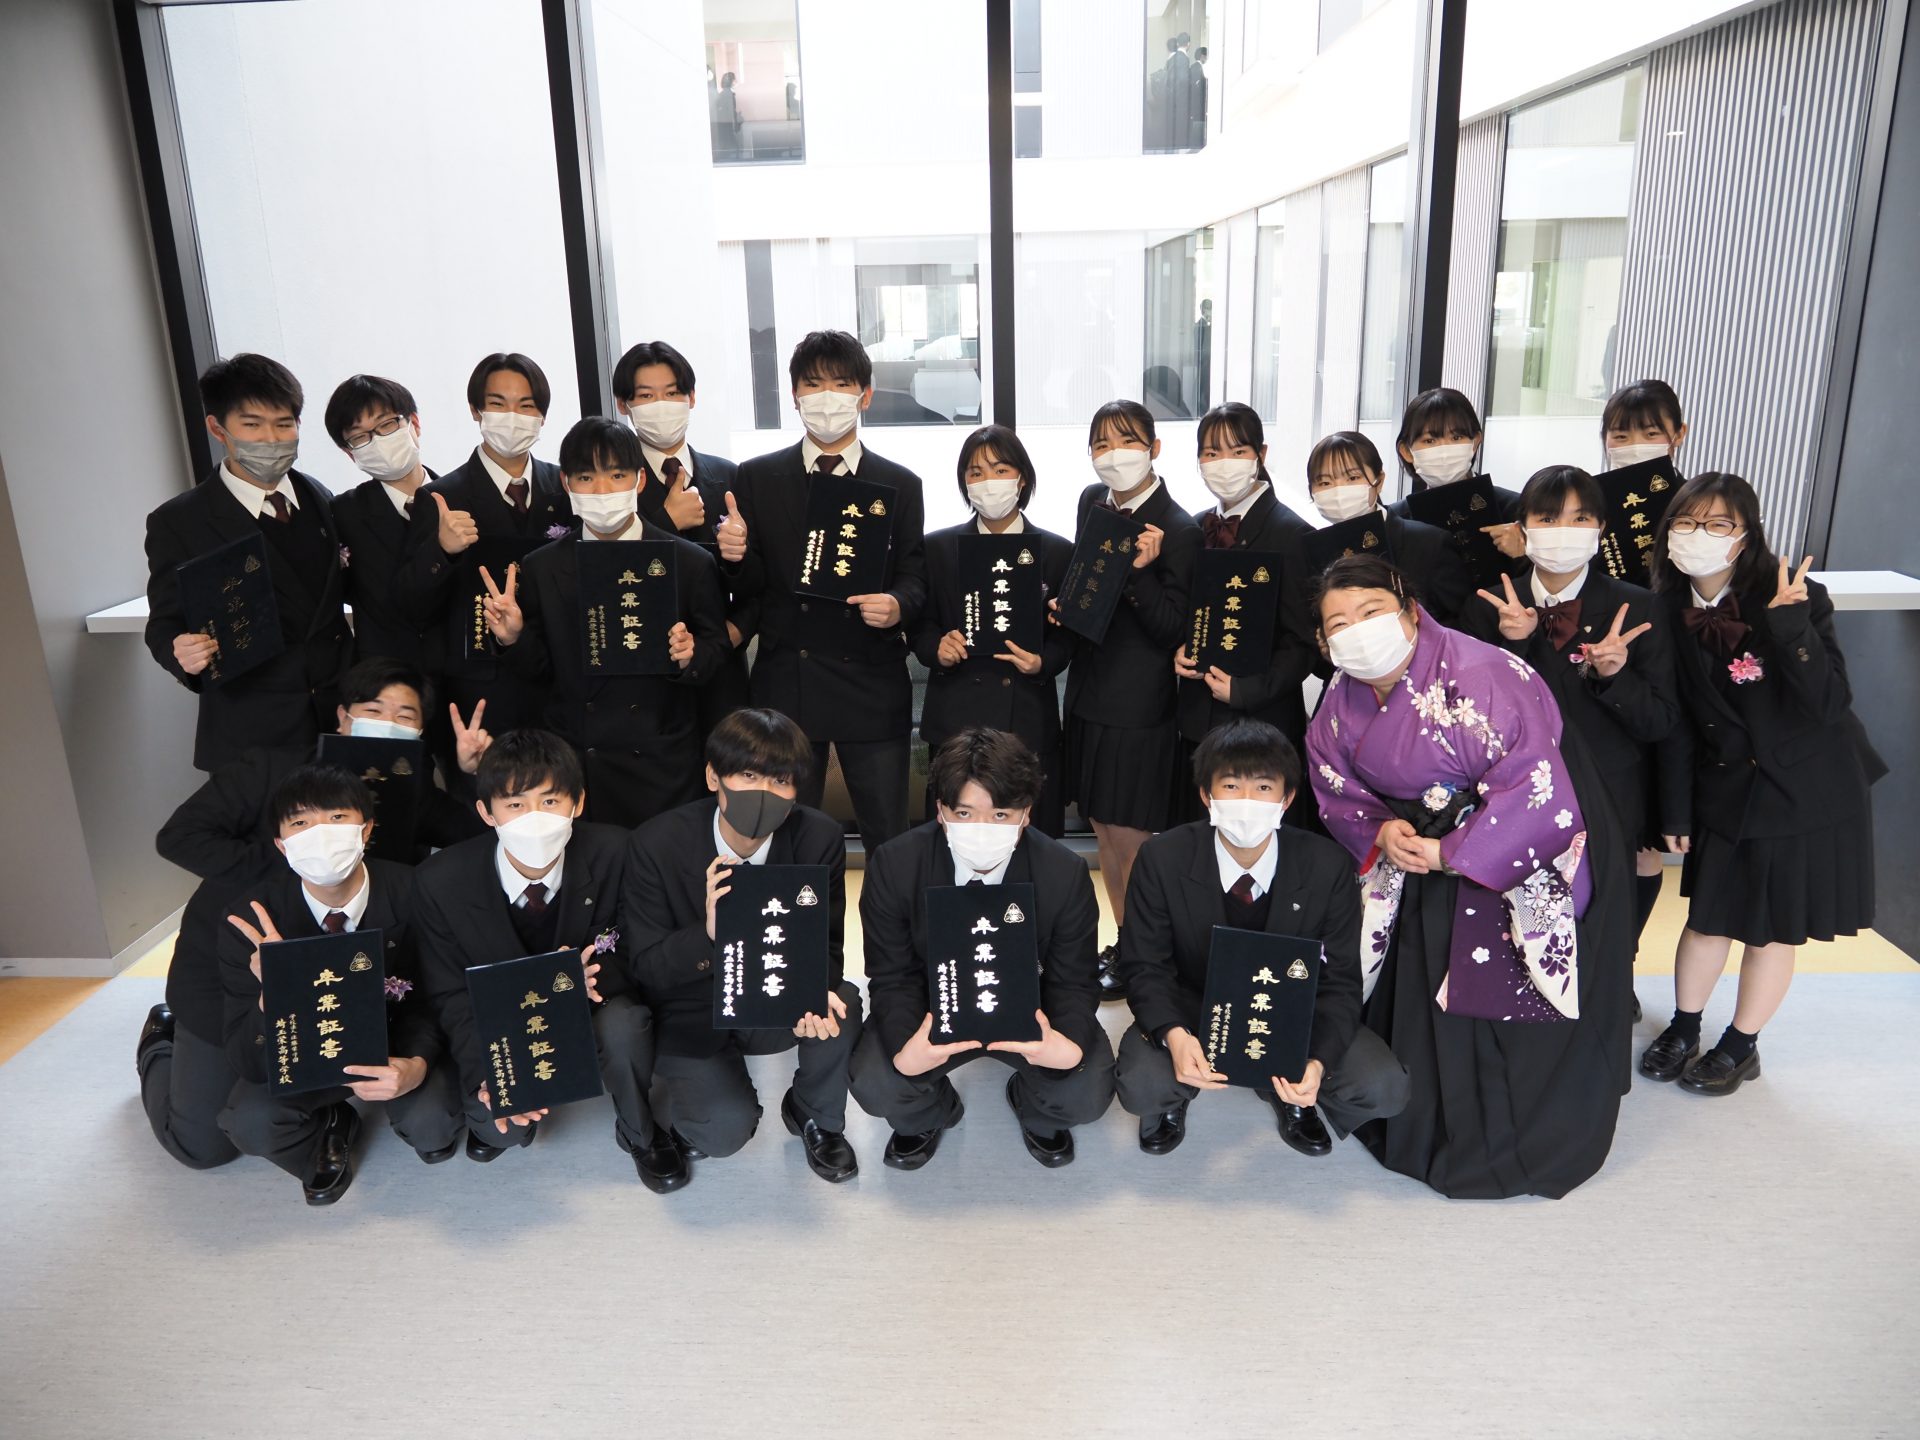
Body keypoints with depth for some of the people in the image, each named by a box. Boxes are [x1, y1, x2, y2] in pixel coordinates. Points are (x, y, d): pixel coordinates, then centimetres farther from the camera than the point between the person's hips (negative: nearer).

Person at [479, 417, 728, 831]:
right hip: (572, 766, 2)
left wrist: (691, 656, -17)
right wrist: (513, 639, -12)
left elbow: (716, 646, 3)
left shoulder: (691, 563, -2)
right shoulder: (541, 569, 4)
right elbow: (541, 676, 6)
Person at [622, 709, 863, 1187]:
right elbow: (644, 968, -17)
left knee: (842, 1003, -29)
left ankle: (814, 1114, 2)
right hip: (692, 1015, -2)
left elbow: (825, 943, -6)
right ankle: (695, 1100, 17)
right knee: (726, 1130, -22)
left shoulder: (820, 838, -14)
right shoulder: (656, 844, -19)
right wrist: (708, 934, -38)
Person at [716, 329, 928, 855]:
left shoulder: (900, 485, 6)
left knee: (890, 843, 6)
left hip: (873, 686, 0)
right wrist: (736, 556, -17)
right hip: (785, 687, 1)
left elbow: (914, 577, 4)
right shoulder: (757, 479, 6)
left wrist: (898, 606, -18)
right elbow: (749, 589, 5)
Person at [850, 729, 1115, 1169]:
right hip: (933, 1010, 0)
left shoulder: (1066, 874, -19)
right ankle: (929, 1114, 16)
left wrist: (1072, 1046, -35)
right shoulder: (893, 868, -20)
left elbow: (1073, 982, -11)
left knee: (1087, 1094, -23)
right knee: (875, 1087, -25)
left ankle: (1036, 1111, 18)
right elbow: (894, 979, -13)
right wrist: (904, 1050, -36)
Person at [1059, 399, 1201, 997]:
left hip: (1139, 704, -7)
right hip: (1090, 692, 8)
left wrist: (1141, 570, -28)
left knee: (1130, 839, 3)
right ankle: (1125, 942, 33)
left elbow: (1173, 631, -16)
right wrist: (1061, 600, 0)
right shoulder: (1093, 501, 6)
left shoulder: (1178, 531, -16)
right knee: (1103, 830, 17)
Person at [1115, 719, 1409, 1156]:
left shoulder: (1326, 866, -15)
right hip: (1192, 1010, -1)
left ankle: (1292, 1094, 14)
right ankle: (1173, 1099, 9)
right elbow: (1144, 967, -12)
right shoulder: (1162, 859, -17)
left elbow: (1340, 981, -11)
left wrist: (1318, 1062, -30)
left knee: (1384, 1089, -20)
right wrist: (1174, 1035, -34)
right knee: (1141, 1085, -31)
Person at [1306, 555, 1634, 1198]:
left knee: (1501, 997, -1)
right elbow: (1335, 786, 4)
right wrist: (1381, 832, -16)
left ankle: (1512, 1143, 21)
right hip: (1427, 856, 6)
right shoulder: (1342, 699, -5)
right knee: (1420, 994, 13)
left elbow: (1534, 787, -29)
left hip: (1524, 858, -6)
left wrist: (1450, 854, -23)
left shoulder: (1478, 675, -28)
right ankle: (1423, 1125, 34)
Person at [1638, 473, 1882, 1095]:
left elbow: (1831, 704, -26)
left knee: (1772, 927, 10)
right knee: (1709, 917, 11)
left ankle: (1741, 1045, 29)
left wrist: (1788, 624, -35)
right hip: (1726, 792, 3)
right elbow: (1676, 723, 0)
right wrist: (1676, 809, 1)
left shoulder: (1796, 598, -18)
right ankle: (1683, 1029, 33)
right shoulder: (1670, 612, -7)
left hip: (1806, 791, -3)